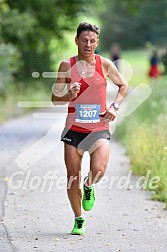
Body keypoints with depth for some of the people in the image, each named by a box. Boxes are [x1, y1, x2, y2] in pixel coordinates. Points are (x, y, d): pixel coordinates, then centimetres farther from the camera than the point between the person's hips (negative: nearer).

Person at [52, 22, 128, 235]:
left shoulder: (105, 64, -2)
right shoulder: (67, 65, -2)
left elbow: (124, 86, 15)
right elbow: (54, 98, 1)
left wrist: (114, 107, 0)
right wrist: (69, 96, -19)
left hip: (99, 128, -1)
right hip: (73, 128, 1)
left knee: (98, 170, -23)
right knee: (73, 177, 2)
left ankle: (89, 187, 14)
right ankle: (79, 221, 23)